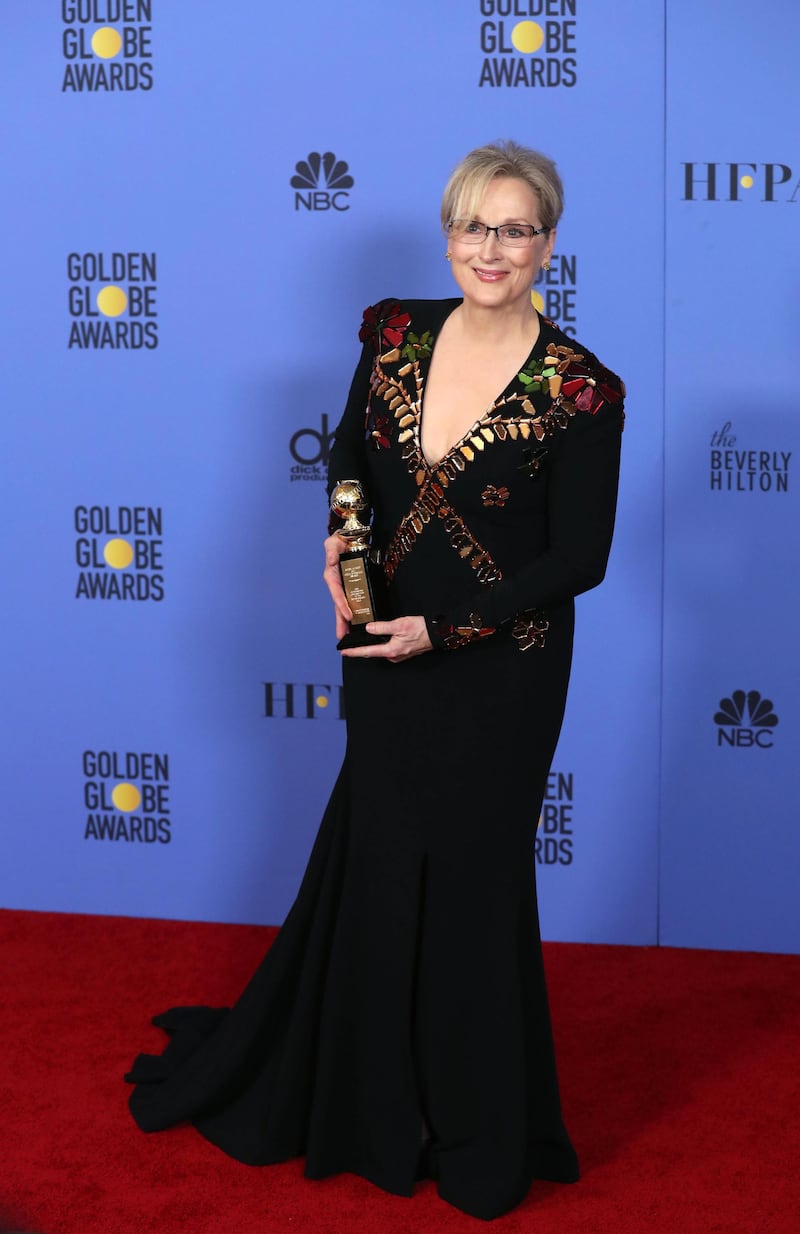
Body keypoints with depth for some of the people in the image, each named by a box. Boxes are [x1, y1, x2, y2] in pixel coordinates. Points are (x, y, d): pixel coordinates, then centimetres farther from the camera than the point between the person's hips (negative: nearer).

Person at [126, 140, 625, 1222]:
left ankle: (481, 1137, 31)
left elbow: (580, 559, -13)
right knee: (371, 865, 16)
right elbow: (351, 448, 15)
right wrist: (343, 541, -4)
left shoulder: (580, 391, -16)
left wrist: (445, 629, -17)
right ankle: (368, 1106, 39)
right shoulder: (398, 334, -3)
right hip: (388, 650, 4)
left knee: (472, 879, 9)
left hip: (498, 672, -4)